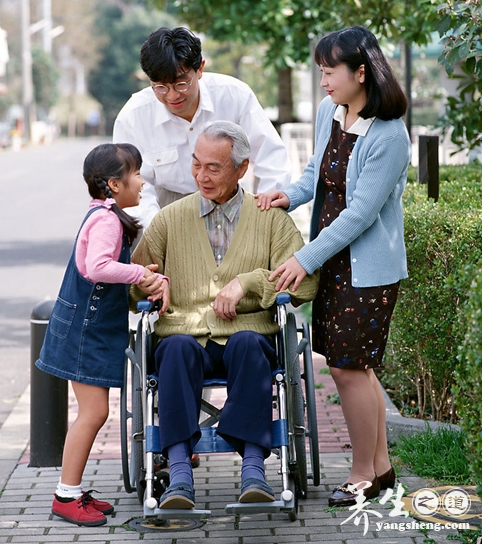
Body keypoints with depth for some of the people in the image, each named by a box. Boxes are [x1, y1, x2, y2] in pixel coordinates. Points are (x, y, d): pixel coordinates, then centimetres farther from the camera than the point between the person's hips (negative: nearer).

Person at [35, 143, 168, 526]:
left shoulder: (107, 216, 13)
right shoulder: (106, 220, -18)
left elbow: (118, 267, 16)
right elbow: (98, 268, -33)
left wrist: (155, 278, 1)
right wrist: (141, 273, -22)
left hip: (96, 328, 10)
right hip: (87, 330, -10)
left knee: (94, 413, 13)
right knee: (93, 412, -8)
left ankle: (74, 491, 19)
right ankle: (66, 497, -1)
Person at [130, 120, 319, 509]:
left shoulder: (271, 218, 12)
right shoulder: (169, 219, 17)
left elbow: (305, 283, 1)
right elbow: (132, 285, 16)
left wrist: (248, 282, -11)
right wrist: (150, 286, -8)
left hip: (248, 334, -1)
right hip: (186, 333, 1)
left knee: (247, 344, -36)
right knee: (179, 346, -34)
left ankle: (254, 468, -39)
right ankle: (180, 473, -41)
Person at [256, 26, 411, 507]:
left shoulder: (389, 136, -21)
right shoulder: (328, 112, 2)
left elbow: (361, 212, -21)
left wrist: (305, 259, -19)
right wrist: (290, 195, -3)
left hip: (368, 267, -8)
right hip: (332, 261, 8)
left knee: (348, 367, -2)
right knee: (355, 366, 14)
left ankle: (363, 474, 15)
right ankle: (380, 466, 27)